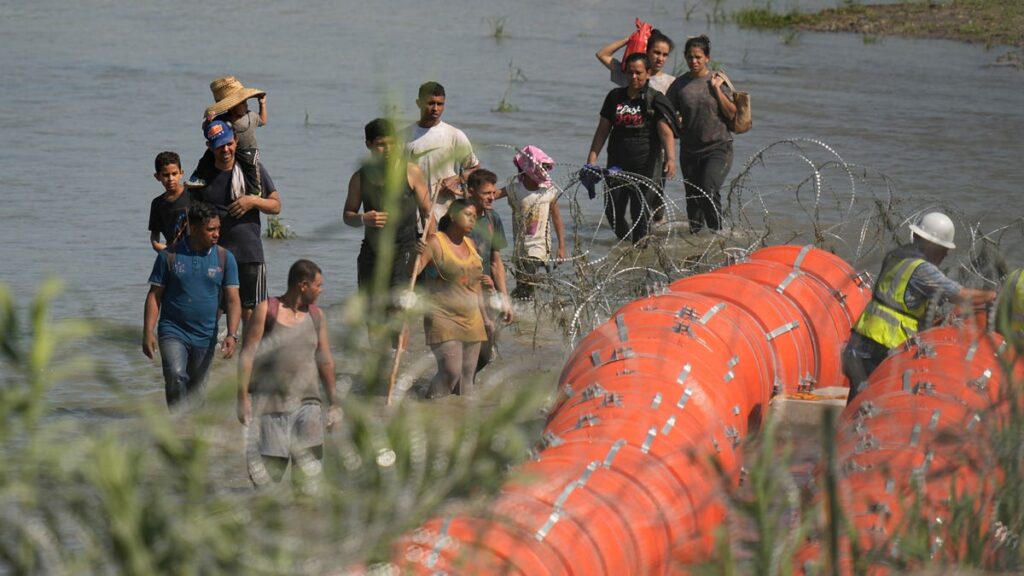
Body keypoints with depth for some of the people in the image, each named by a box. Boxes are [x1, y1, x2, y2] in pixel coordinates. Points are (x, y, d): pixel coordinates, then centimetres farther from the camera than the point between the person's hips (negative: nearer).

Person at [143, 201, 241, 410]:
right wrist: (148, 333, -8)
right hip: (173, 332, -3)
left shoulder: (224, 258, 2)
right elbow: (154, 296, 1)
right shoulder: (170, 256, -2)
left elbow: (233, 300, -1)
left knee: (195, 390, 10)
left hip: (205, 337, 3)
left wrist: (232, 334, -15)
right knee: (176, 376, -25)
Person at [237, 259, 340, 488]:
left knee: (308, 472, -8)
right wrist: (243, 398, -9)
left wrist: (333, 403, 15)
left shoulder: (316, 315, 11)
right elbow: (247, 355, -3)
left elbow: (325, 361, 16)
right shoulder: (266, 310, -1)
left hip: (306, 402, 3)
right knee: (266, 471, 0)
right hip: (269, 402, -3)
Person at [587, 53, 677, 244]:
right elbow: (602, 130, 13)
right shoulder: (615, 97, 9)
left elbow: (666, 132, -14)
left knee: (640, 211, -8)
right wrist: (592, 158, 4)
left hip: (646, 165, -4)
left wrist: (670, 157, -30)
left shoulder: (655, 100, -4)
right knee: (612, 211, 4)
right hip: (618, 164, 4)